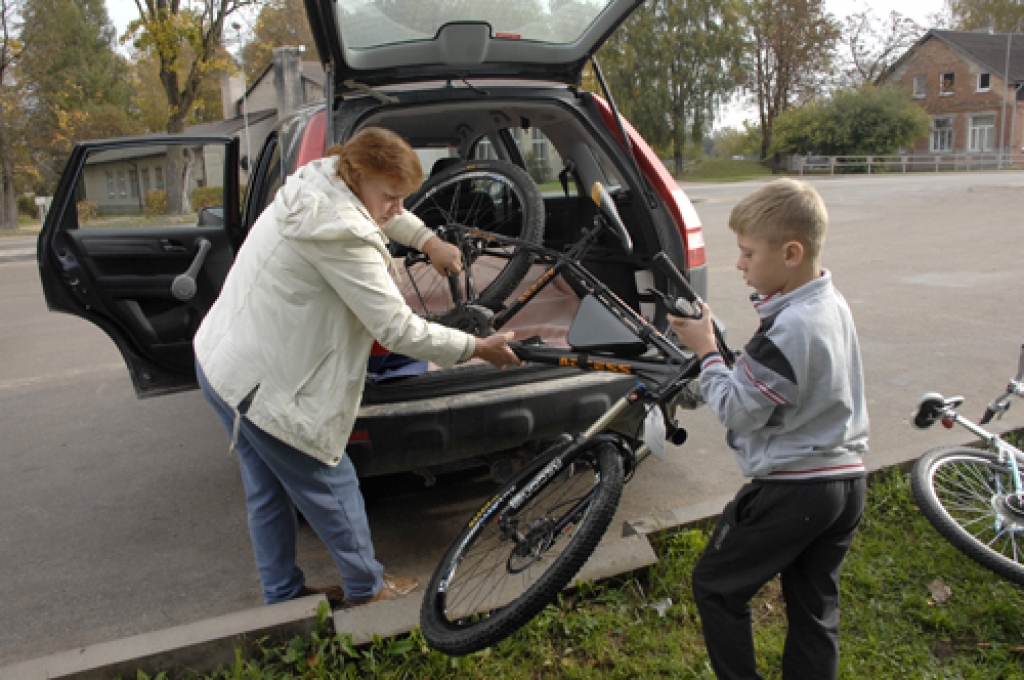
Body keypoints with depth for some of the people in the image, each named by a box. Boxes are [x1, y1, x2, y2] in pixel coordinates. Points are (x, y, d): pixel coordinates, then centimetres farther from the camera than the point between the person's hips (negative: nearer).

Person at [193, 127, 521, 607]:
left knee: (268, 491, 21)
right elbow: (398, 330, -26)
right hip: (260, 381, -10)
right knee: (331, 488, 8)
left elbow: (379, 213, 26)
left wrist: (428, 240, 16)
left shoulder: (317, 184, 3)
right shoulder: (341, 234, -28)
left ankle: (282, 595, 38)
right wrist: (476, 348, -16)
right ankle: (368, 589, 28)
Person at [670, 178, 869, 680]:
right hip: (846, 480, 9)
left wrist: (706, 350, -9)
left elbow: (737, 411, -18)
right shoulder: (834, 305, 5)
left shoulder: (789, 328, -25)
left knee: (716, 587, 9)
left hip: (791, 489, -9)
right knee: (815, 609, 18)